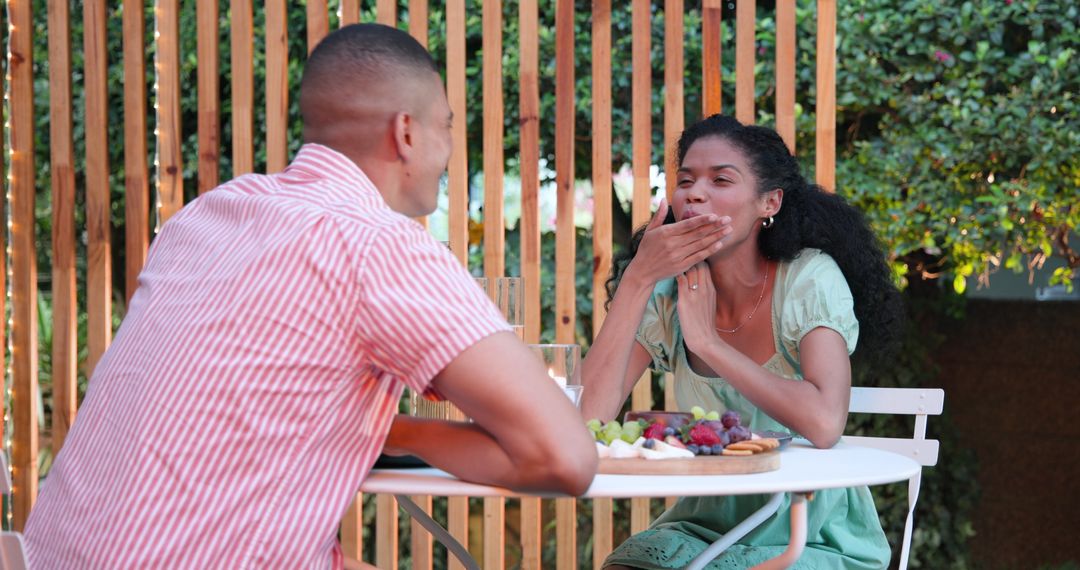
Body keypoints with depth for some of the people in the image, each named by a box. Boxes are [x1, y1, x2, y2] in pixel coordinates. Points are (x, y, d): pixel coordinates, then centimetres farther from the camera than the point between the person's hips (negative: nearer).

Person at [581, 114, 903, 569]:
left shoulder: (810, 279, -14)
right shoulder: (667, 293, -2)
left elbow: (824, 424, -31)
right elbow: (591, 413, -15)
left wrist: (707, 342, -22)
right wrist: (637, 278, -19)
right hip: (709, 522, 4)